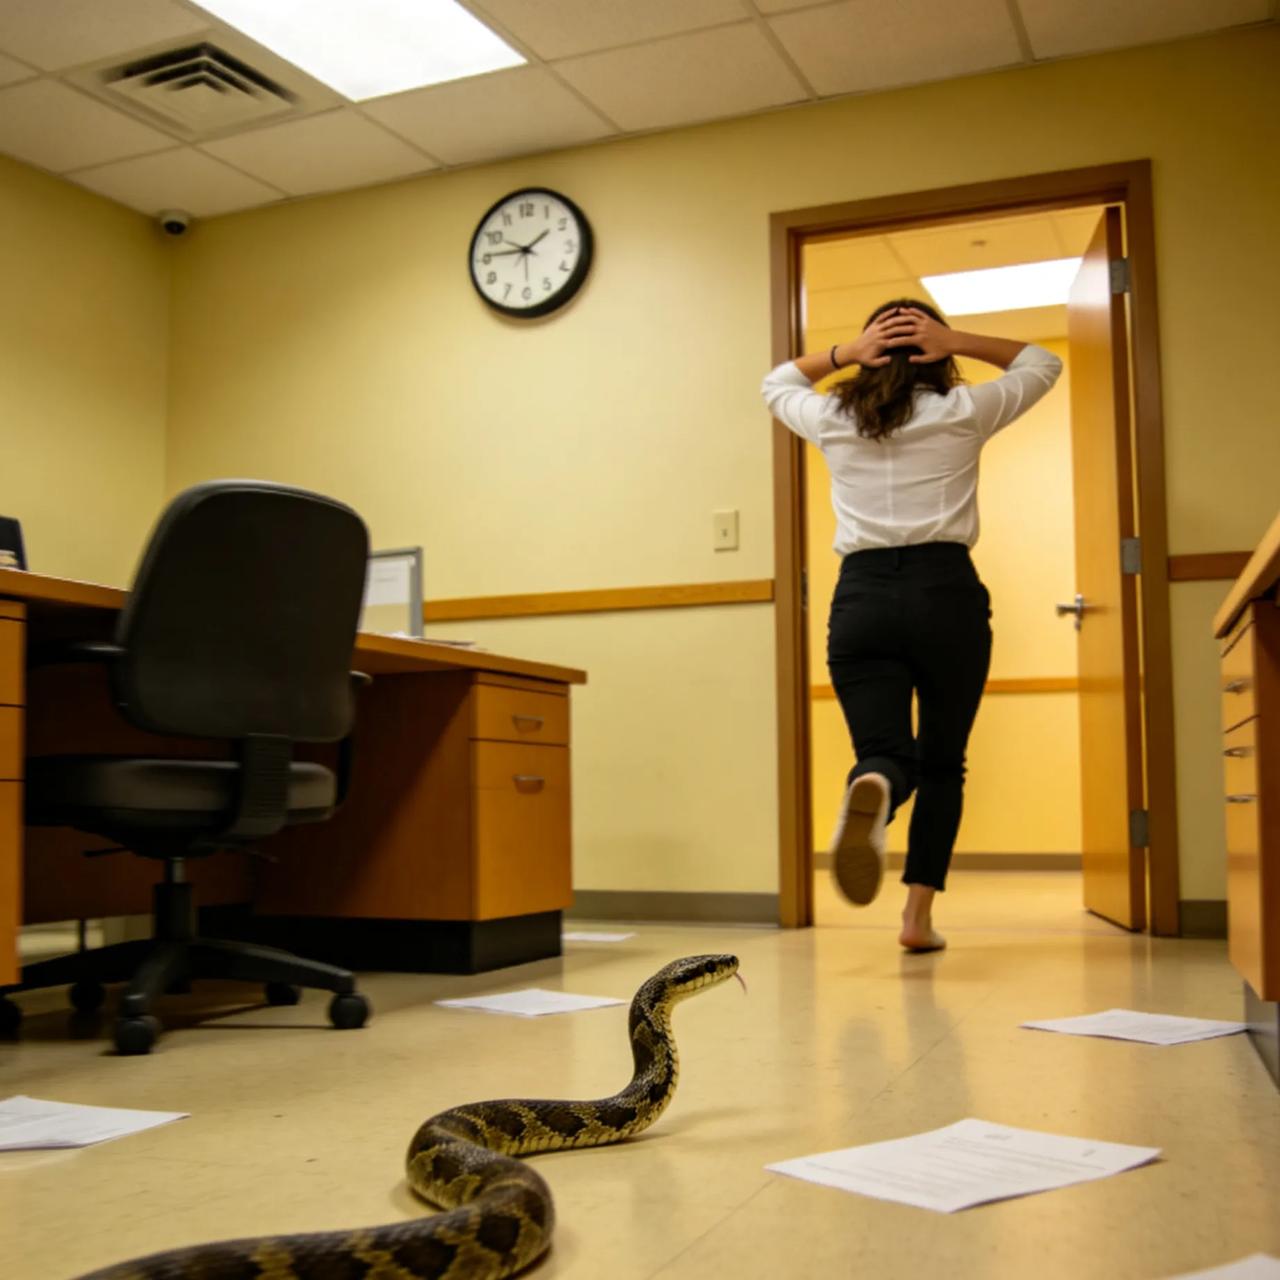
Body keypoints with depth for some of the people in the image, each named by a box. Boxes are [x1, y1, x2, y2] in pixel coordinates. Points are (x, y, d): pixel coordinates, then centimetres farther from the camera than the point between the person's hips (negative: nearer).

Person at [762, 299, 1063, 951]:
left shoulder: (832, 420, 8)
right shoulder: (963, 412, 5)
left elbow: (776, 383, 30)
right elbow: (1042, 364, 22)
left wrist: (845, 351, 14)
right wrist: (957, 342, 9)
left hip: (860, 599, 1)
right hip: (947, 592, -1)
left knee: (885, 751, -3)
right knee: (942, 762, 13)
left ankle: (870, 788, -41)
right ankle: (918, 913, 6)